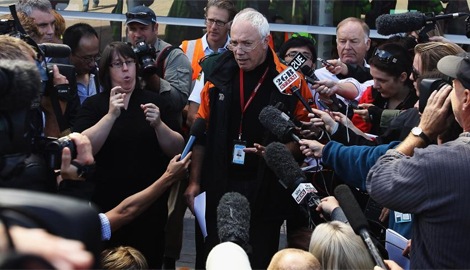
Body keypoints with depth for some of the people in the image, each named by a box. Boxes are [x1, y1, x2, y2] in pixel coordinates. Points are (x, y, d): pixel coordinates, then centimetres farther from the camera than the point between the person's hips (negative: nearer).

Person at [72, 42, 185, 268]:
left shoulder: (155, 102, 6)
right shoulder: (93, 104, 2)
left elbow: (177, 150, 1)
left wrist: (158, 124, -16)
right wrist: (111, 115, -20)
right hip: (106, 204, -1)